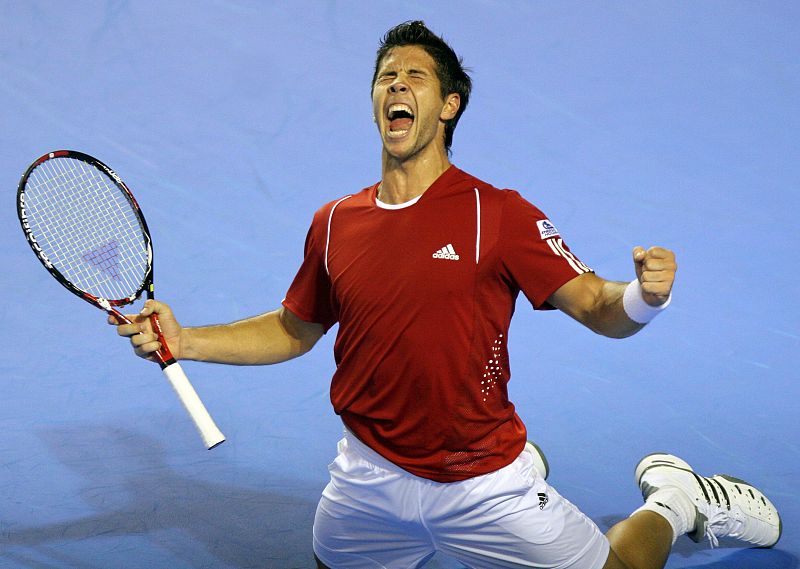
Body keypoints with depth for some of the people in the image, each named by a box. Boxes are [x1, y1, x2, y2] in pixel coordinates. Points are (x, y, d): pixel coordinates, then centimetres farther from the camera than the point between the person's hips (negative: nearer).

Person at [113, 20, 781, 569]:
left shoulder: (499, 215, -14)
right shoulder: (334, 224, -1)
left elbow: (598, 308, -15)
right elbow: (294, 330, 13)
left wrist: (644, 296, -38)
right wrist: (183, 340, 4)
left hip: (486, 493, -4)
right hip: (368, 485, 4)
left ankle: (671, 502, 33)